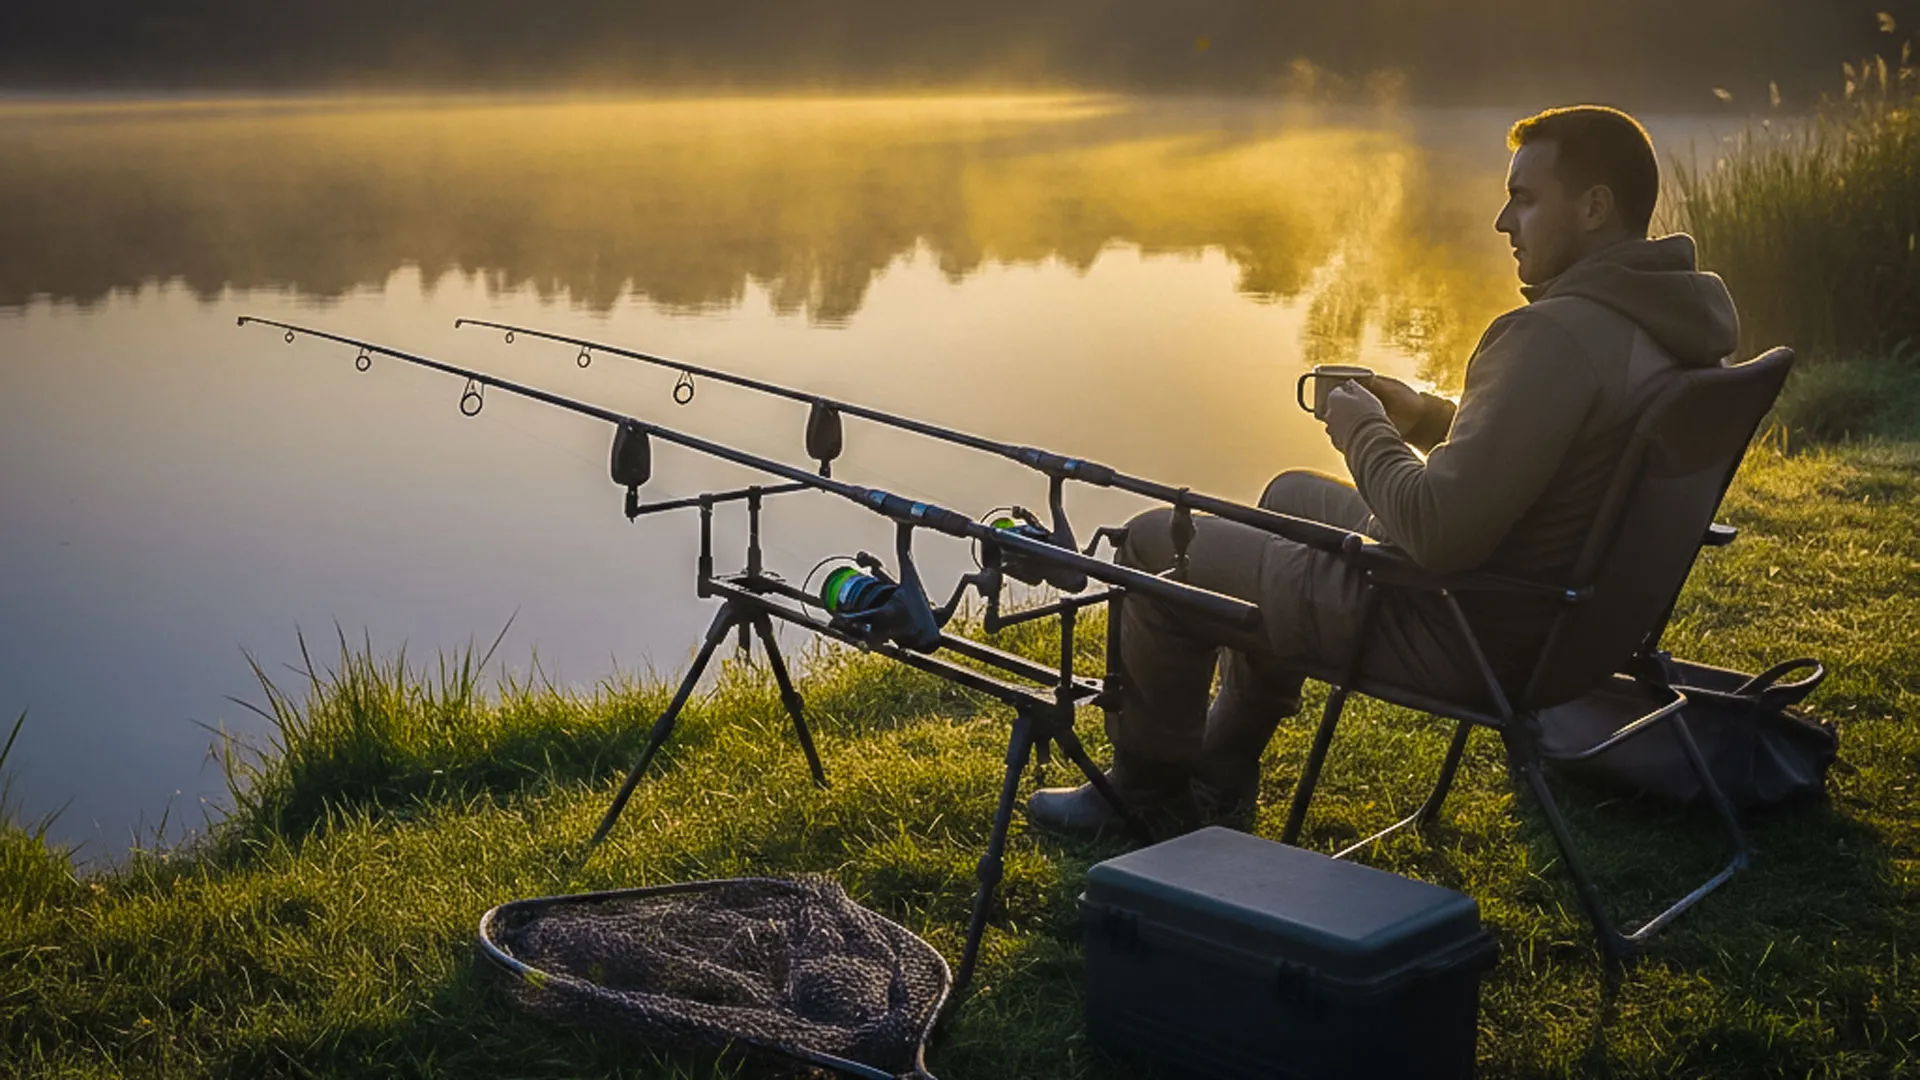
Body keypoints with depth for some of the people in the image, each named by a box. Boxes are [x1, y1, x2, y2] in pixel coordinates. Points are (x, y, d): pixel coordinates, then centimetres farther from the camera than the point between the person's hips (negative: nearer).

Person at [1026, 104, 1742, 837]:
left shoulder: (1557, 336, -29)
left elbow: (1439, 534, -31)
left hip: (1470, 636, -10)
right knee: (1290, 495, 32)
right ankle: (1220, 777, 38)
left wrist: (1366, 435, -13)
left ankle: (1147, 797, 26)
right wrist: (1428, 418, 8)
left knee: (1157, 543, 4)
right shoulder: (1672, 318, 3)